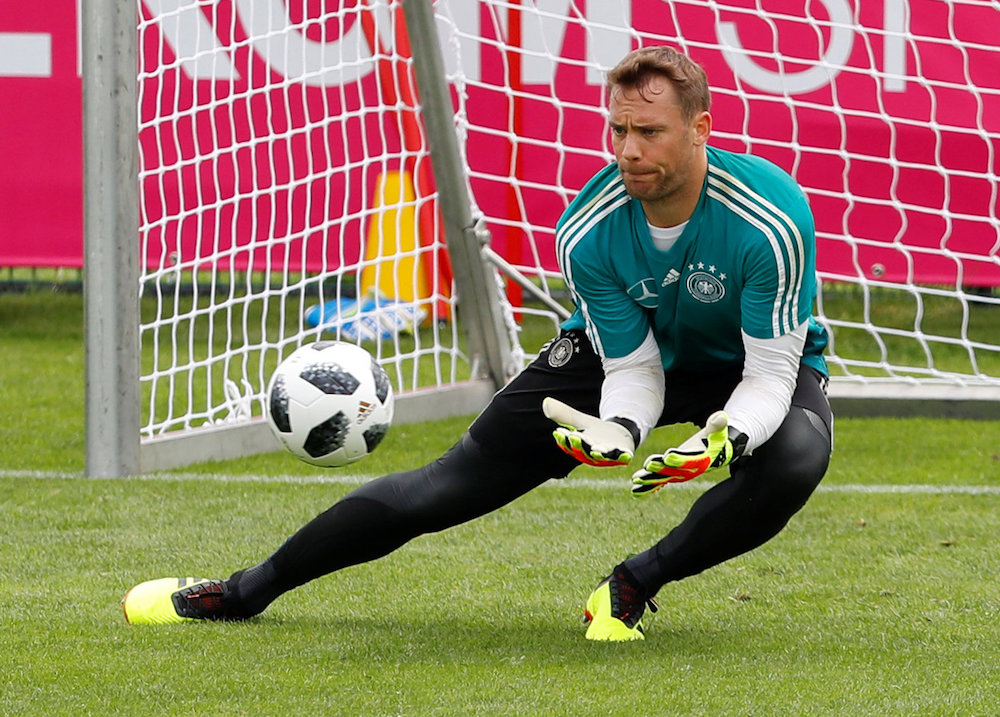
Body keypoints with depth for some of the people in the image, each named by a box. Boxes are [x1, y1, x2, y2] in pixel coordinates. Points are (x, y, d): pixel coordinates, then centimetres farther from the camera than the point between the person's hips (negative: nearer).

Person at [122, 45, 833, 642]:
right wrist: (618, 432, -40)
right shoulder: (588, 233, -24)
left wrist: (725, 439, -50)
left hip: (751, 367, -2)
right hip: (637, 353, 2)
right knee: (456, 482, -6)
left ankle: (632, 586, -17)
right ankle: (246, 591, 5)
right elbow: (632, 370, -17)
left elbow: (771, 373, -29)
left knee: (795, 458, -38)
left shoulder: (770, 220, -34)